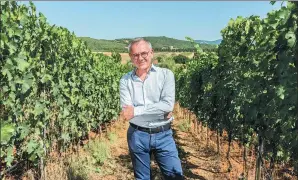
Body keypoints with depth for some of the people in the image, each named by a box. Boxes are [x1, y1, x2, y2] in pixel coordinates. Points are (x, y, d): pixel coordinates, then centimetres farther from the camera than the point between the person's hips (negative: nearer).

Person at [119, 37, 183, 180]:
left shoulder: (166, 74, -5)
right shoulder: (125, 80, -2)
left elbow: (168, 105, -17)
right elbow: (126, 110, -13)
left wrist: (136, 111, -19)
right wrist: (159, 111, -16)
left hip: (163, 135, -1)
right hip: (137, 135, 2)